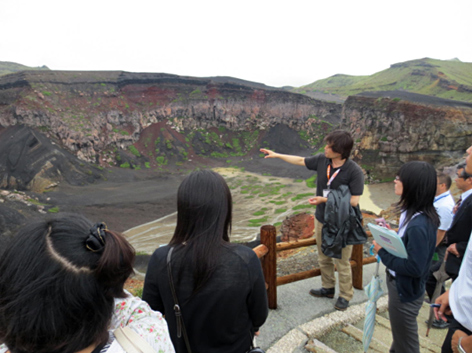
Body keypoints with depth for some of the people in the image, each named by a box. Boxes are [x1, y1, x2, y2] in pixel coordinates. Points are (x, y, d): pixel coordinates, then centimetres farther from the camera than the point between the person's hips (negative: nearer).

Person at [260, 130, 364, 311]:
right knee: (324, 258, 20)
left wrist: (325, 199, -23)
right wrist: (276, 155, 13)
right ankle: (328, 288, 41)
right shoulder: (322, 160, -6)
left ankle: (345, 296, 27)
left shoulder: (354, 171, -22)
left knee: (341, 262, 6)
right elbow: (301, 161, 10)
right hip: (321, 219, 6)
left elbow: (354, 201, -22)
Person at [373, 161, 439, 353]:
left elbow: (414, 267, -30)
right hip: (400, 285, 9)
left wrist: (383, 252, -22)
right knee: (399, 336, 30)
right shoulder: (413, 213, -1)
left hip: (405, 291, -9)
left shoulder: (419, 225, -31)